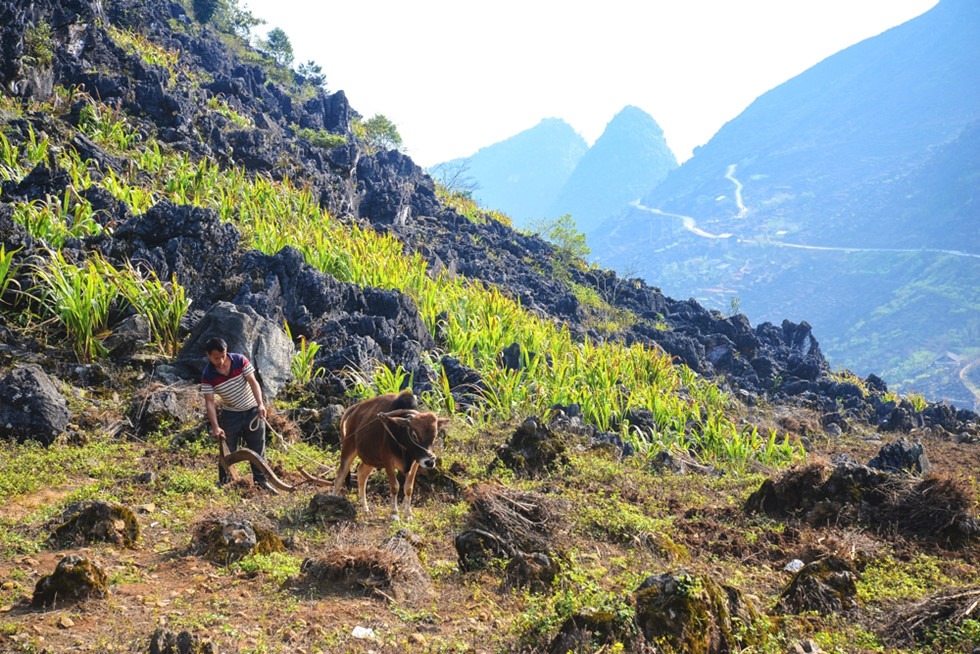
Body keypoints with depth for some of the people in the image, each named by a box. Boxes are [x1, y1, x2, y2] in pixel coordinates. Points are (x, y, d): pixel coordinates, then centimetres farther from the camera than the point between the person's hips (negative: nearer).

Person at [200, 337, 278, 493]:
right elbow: (210, 402, -17)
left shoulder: (240, 360, -15)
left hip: (252, 411, 1)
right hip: (230, 414, -1)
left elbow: (253, 382, -13)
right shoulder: (208, 376, -16)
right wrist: (215, 426, -26)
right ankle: (223, 483, 17)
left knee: (257, 448, 7)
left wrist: (260, 404, -24)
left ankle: (261, 480, 17)